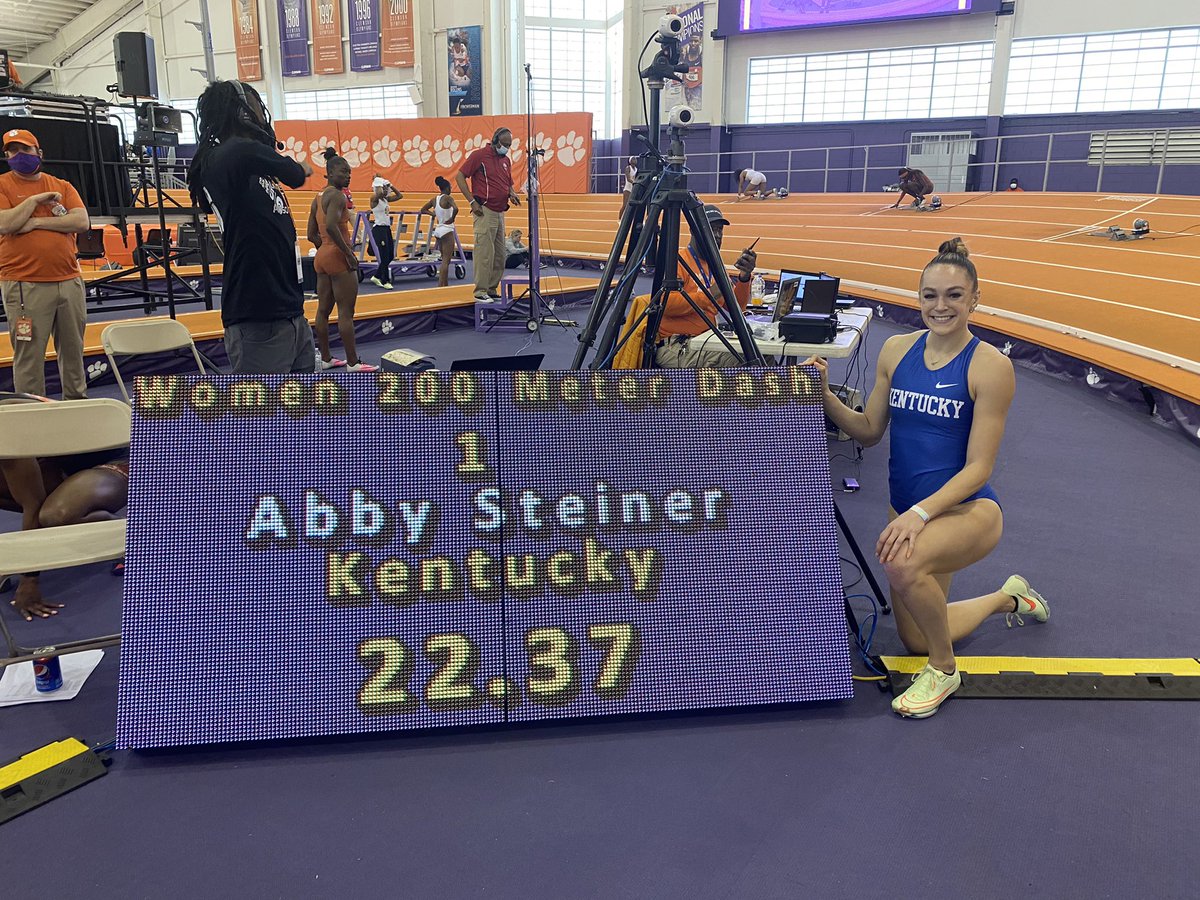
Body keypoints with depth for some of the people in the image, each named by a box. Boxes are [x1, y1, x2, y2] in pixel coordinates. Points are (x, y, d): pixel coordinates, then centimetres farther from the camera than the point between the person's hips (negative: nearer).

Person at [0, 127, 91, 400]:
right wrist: (35, 199, -8)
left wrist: (38, 223, -9)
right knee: (29, 354, -2)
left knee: (73, 350, 11)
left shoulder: (63, 186, 12)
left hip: (70, 282, 3)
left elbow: (82, 221, -4)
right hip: (25, 286, -3)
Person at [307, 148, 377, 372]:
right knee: (346, 312, -6)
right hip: (338, 257, -9)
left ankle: (325, 358, 19)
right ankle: (353, 363, -4)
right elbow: (331, 225, -29)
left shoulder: (318, 198, 14)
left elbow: (312, 235, 14)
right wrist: (348, 252, -24)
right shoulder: (337, 195, -13)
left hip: (322, 257, 9)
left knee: (323, 310, 11)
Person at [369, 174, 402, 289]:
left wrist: (390, 185, 7)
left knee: (390, 256, 10)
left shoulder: (386, 199, 12)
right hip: (379, 229, -9)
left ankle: (376, 276, 22)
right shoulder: (374, 199, -10)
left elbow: (400, 196, 15)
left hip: (387, 228, 9)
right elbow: (379, 192, -33)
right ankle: (385, 281, 4)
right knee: (385, 256, -5)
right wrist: (379, 181, -17)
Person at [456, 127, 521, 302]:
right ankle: (481, 291, -4)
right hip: (485, 212, -8)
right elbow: (459, 177, -7)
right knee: (484, 253, -9)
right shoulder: (479, 155, -6)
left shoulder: (506, 160, 15)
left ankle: (492, 290, 18)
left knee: (499, 255, 10)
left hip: (500, 212, 8)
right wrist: (472, 201, -13)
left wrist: (512, 194, 4)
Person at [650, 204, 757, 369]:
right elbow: (666, 303, -23)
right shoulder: (677, 262, -8)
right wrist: (709, 295, -22)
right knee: (738, 360, -26)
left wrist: (744, 278, -6)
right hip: (674, 346, -8)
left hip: (705, 341, 8)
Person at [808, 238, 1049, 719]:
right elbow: (869, 430, 5)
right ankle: (1008, 598, 46)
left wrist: (921, 513, -29)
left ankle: (944, 670, -9)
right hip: (908, 508, 6)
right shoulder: (897, 350, -1)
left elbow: (978, 467, -17)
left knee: (904, 562, -39)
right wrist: (825, 396, -11)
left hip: (969, 508, -6)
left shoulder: (990, 365, -15)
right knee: (916, 639, 17)